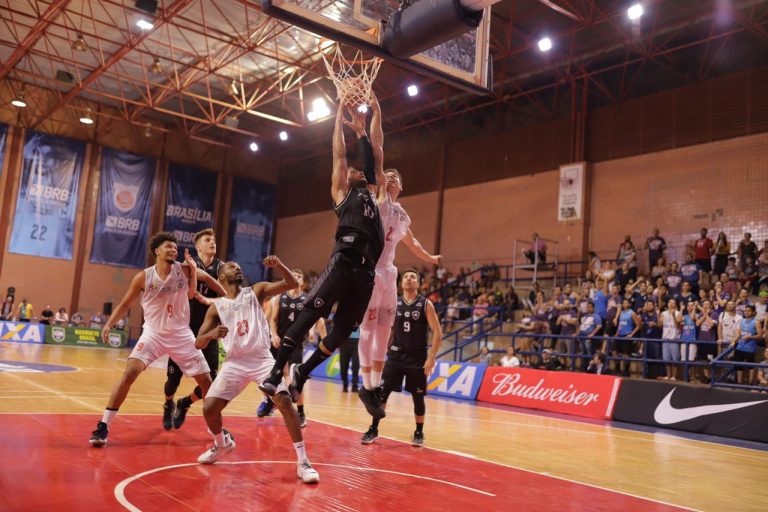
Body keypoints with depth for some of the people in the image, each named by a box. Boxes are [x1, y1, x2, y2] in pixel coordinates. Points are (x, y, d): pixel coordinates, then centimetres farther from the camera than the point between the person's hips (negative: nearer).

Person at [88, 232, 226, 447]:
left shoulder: (184, 269, -8)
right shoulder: (143, 277, -10)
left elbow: (207, 278, 10)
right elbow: (125, 304, 1)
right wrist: (109, 324, -12)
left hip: (181, 334, 2)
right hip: (153, 333, -1)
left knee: (205, 379, 3)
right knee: (129, 373, -20)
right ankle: (103, 426, -9)